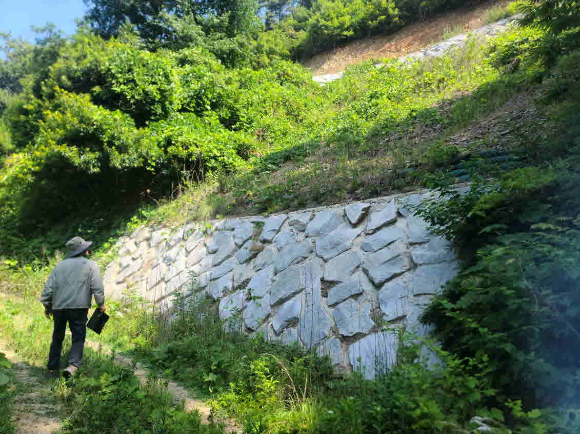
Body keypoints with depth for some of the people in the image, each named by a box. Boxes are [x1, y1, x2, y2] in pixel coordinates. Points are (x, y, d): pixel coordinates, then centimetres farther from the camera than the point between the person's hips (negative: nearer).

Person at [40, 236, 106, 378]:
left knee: (57, 337, 19)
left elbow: (49, 287, 9)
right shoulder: (90, 265, 0)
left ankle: (52, 367, 26)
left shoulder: (60, 265, 11)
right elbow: (97, 288, -6)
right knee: (78, 337, 3)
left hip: (58, 307, 4)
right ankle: (72, 365, -16)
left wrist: (47, 305, 18)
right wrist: (101, 304, 6)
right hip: (78, 307, -4)